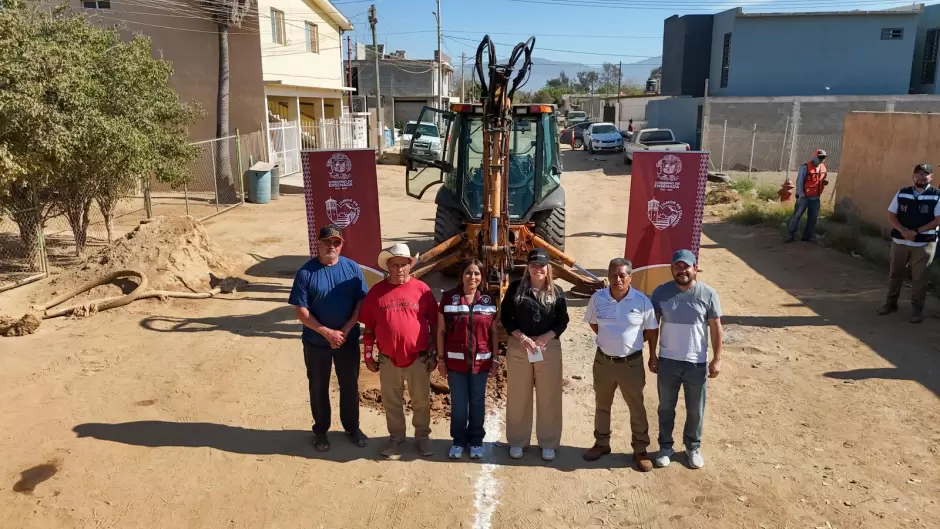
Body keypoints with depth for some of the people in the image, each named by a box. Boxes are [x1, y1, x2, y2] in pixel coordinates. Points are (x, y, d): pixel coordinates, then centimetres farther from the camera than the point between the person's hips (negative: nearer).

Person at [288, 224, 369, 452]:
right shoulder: (306, 272, -12)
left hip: (348, 340, 2)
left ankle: (352, 426, 34)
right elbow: (301, 311, -12)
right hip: (316, 342, -1)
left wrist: (345, 330, -15)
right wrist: (327, 332, -18)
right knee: (318, 387, 13)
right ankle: (321, 430, 32)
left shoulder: (352, 268, -5)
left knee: (350, 385, 14)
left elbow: (362, 302, -4)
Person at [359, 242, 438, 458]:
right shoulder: (376, 291, -3)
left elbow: (434, 325, -1)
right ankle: (395, 436, 35)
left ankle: (423, 436, 32)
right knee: (391, 402, 16)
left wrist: (434, 355, -1)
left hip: (418, 358, -1)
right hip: (388, 359, 1)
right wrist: (369, 356, 4)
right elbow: (369, 328, 3)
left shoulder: (422, 289, -6)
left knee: (421, 400, 13)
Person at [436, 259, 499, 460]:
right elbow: (441, 330, -1)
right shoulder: (448, 298, -5)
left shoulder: (488, 300, 1)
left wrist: (495, 358, 4)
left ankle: (476, 440, 26)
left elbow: (493, 331, 6)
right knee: (458, 402, 8)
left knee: (477, 401, 11)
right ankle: (458, 441, 24)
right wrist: (441, 358, -2)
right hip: (456, 360, -1)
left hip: (481, 360, 1)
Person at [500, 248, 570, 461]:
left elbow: (562, 321, 1)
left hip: (549, 348, 0)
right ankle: (517, 441, 24)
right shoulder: (516, 288, -2)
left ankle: (548, 443, 22)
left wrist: (543, 339, -13)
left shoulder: (556, 292, 0)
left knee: (549, 398, 7)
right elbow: (505, 317, -1)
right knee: (518, 397, 9)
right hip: (518, 347, 0)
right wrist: (522, 337, -13)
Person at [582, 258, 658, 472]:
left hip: (631, 363, -2)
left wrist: (653, 356, 3)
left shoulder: (642, 301, -13)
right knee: (602, 405, 17)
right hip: (603, 361, 3)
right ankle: (601, 444, 35)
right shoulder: (597, 298, -7)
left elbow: (651, 330, 0)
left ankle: (640, 450, 24)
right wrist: (608, 339, 7)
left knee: (637, 408, 9)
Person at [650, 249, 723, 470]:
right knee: (666, 407, 14)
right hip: (667, 361, 1)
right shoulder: (661, 292, -7)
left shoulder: (708, 294, -10)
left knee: (695, 409, 14)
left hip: (697, 363, -1)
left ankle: (693, 447, 35)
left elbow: (716, 327, -3)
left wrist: (717, 358, -4)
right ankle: (665, 446, 32)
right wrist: (652, 355, 2)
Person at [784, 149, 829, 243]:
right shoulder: (805, 167, -14)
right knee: (797, 215, -4)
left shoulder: (823, 168, 7)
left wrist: (825, 182, -3)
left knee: (813, 217, 10)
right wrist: (801, 195, -16)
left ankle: (808, 236, 21)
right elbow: (799, 182, -13)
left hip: (815, 198, 6)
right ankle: (790, 235, 2)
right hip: (804, 197, -6)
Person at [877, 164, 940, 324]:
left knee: (919, 277, 3)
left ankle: (918, 309, 14)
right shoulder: (902, 193, 4)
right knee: (895, 273, 12)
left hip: (925, 243, -3)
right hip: (899, 241, 3)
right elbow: (891, 214, 3)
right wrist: (903, 231, -13)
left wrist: (917, 231, -18)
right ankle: (890, 303, 26)